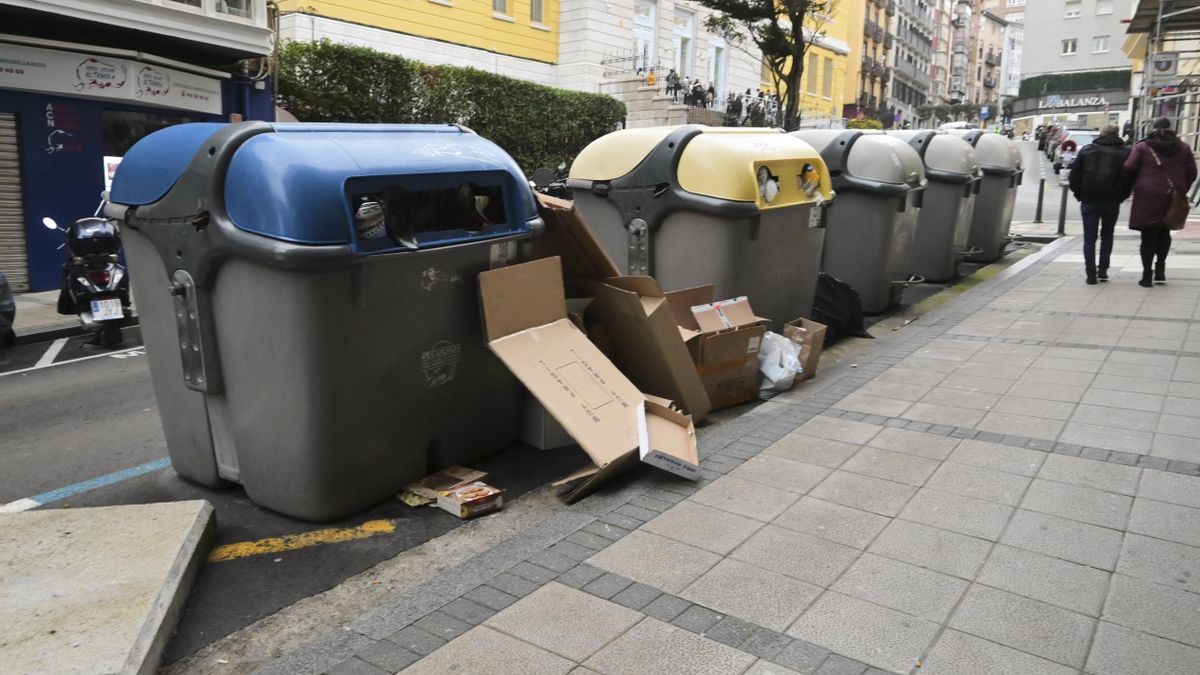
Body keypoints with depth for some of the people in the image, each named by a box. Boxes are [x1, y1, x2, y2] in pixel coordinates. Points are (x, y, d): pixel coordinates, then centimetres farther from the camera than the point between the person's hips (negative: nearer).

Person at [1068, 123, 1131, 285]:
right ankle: (1103, 271, 12)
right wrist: (1121, 196, 8)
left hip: (1089, 200, 0)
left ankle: (1091, 274, -3)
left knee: (1089, 237, 2)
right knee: (1107, 235, 16)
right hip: (1111, 202, 0)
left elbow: (1074, 176, 0)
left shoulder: (1086, 150, 2)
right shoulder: (1125, 152, 0)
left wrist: (1079, 194, 8)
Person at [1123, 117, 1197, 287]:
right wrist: (1181, 191, 18)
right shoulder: (1183, 148, 10)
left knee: (1149, 235, 0)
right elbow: (1191, 173, 9)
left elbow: (1129, 170, -8)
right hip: (1172, 199, 3)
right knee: (1164, 233, 18)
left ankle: (1147, 274, -2)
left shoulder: (1142, 147, -1)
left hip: (1148, 198, -3)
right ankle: (1160, 269, 16)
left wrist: (1132, 188, 7)